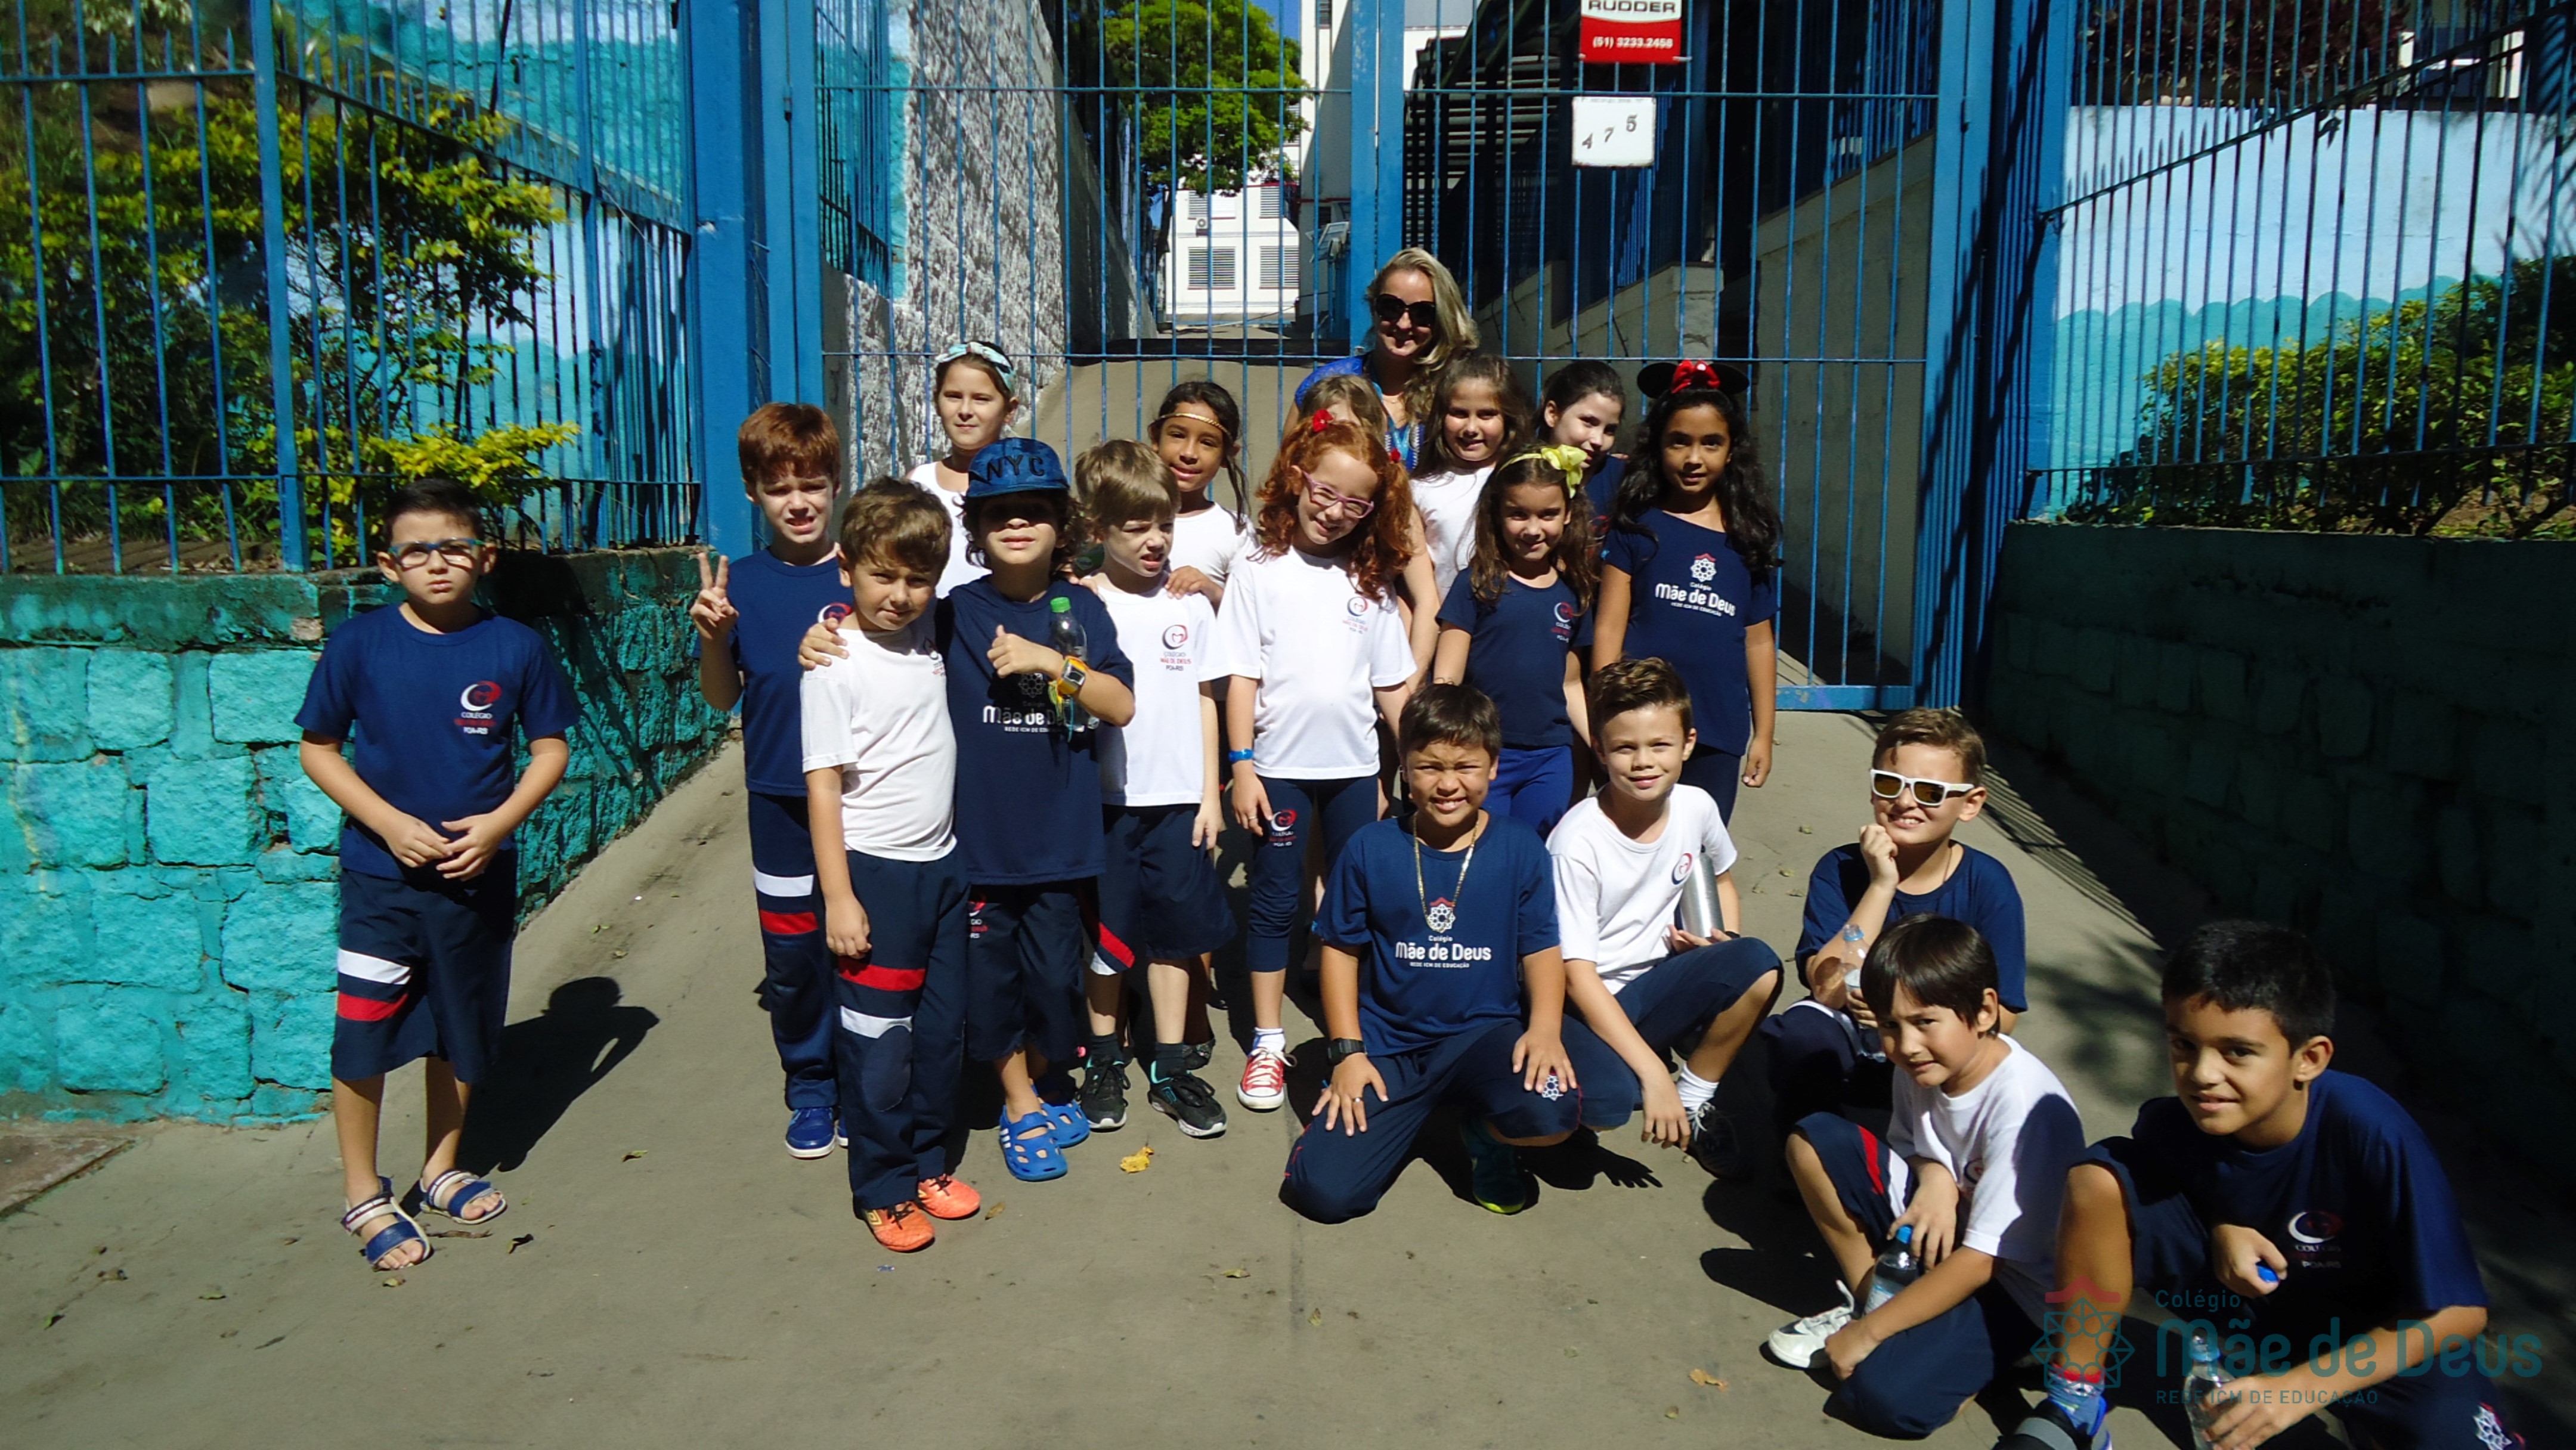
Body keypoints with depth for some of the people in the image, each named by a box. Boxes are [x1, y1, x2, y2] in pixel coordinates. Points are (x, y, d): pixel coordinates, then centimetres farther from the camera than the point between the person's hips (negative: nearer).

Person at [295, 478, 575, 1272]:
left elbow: (551, 747, 1)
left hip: (480, 872, 2)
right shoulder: (359, 643, -8)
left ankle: (441, 1169, 36)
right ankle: (363, 1196, 20)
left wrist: (499, 822, -14)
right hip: (382, 874, -1)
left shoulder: (515, 647, -6)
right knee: (364, 1033, -1)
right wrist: (390, 822, -14)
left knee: (462, 1028, 15)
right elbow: (317, 747, -1)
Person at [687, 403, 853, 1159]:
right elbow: (722, 697, 6)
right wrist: (713, 636, -12)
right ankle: (811, 1087, 29)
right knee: (790, 953, 9)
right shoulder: (741, 582, 2)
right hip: (779, 795, 2)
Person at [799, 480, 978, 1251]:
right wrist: (838, 897, -15)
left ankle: (928, 1161, 31)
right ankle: (883, 1188, 19)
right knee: (878, 1038, 3)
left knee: (944, 1025, 14)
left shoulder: (929, 637, 3)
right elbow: (822, 784, -13)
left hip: (942, 863, 6)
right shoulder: (835, 665, -13)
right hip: (873, 869, -6)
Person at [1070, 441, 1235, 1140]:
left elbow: (1204, 700, 7)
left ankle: (1171, 1069, 20)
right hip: (1105, 798, -2)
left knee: (1174, 933, 9)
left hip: (1177, 797, 2)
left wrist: (1210, 793, 5)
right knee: (1105, 933, 8)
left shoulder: (1189, 606, 4)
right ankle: (1104, 1062, 25)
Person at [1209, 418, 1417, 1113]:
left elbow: (1394, 683, 9)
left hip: (1355, 766, 3)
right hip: (1281, 765, -3)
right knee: (1277, 903, 6)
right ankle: (1267, 1043, 16)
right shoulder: (1260, 567, -3)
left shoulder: (1369, 579, 6)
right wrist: (1240, 766, -10)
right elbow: (1241, 675, -5)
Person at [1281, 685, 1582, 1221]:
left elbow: (1541, 949, 2)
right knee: (1323, 1191, -16)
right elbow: (1341, 950, 4)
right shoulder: (1370, 850, -3)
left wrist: (1545, 1027, -17)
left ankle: (1488, 1135, 7)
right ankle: (1416, 1110, 17)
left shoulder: (1521, 849, -2)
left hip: (1484, 1034, 0)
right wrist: (1348, 1051, -5)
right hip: (1388, 1046, 1)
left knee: (1552, 1112, -34)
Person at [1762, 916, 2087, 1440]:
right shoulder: (1924, 1066, -8)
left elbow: (1980, 1261, -27)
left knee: (1884, 1393, -30)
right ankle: (1869, 1297, 2)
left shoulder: (2025, 1109, -28)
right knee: (1813, 1142, -8)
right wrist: (1933, 1175, -16)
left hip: (2007, 1282, -7)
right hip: (1934, 1236, 7)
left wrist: (1869, 1332, -20)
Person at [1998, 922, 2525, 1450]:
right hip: (2240, 1282, 2)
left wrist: (2299, 1387, -28)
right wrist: (2221, 1229, -19)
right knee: (2096, 1180, -22)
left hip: (2371, 1327, -2)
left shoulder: (2373, 1135, -31)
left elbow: (2457, 1312, -22)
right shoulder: (2175, 1122, -22)